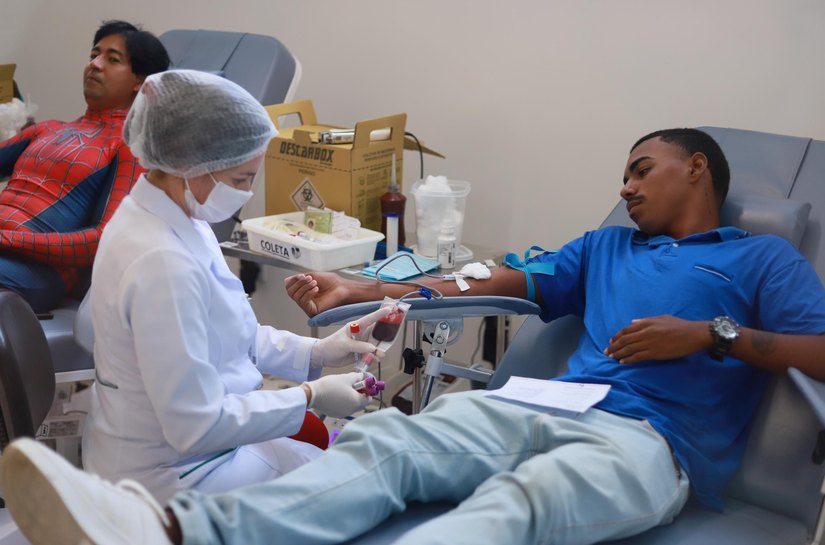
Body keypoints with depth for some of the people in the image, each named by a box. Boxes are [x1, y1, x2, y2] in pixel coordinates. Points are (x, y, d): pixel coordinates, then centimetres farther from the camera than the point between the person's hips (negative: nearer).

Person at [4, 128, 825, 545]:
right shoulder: (606, 247, 30)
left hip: (651, 441, -5)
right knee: (388, 440, -22)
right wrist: (363, 293, 16)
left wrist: (712, 332, -12)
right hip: (556, 405, 5)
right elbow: (498, 280, 23)